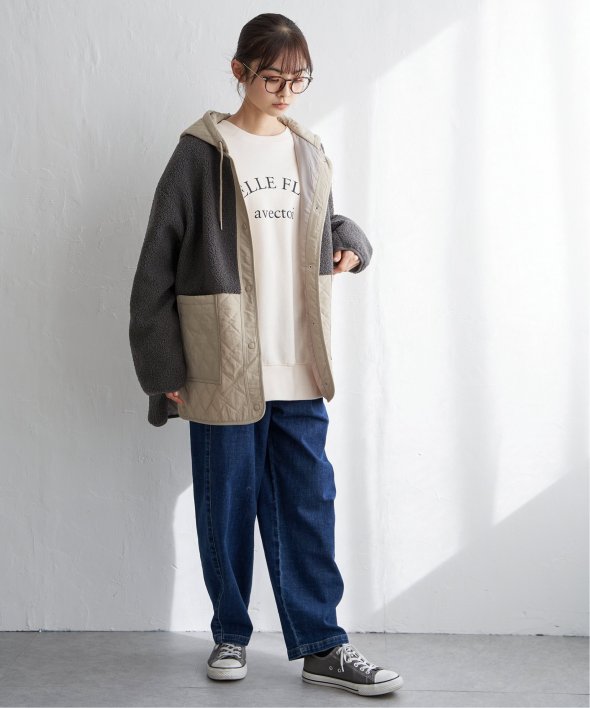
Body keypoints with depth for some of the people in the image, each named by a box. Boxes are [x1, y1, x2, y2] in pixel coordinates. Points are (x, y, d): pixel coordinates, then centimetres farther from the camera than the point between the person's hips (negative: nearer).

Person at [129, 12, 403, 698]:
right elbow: (158, 264, -5)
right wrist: (164, 367, -8)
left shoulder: (309, 152, 12)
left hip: (299, 369, 4)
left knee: (308, 504, 6)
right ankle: (231, 634, 25)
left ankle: (319, 644, 16)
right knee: (227, 507, 7)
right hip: (224, 370, -4)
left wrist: (351, 244, 4)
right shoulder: (202, 153, -4)